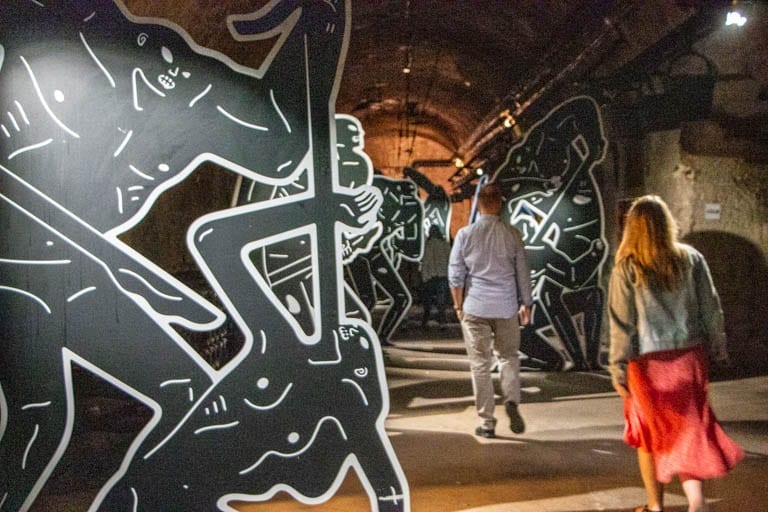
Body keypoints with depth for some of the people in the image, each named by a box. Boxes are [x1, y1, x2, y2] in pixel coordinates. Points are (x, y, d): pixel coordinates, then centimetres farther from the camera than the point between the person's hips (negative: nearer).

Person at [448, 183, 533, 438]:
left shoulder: (465, 234, -5)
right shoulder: (512, 234, -2)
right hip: (506, 307, 1)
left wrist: (458, 305, 9)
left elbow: (455, 275, -3)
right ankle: (512, 401, -1)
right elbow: (523, 272, 3)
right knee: (509, 355, 20)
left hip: (475, 307, -1)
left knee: (480, 364, 6)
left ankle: (486, 422, 11)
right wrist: (526, 304, 15)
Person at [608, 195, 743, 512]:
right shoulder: (691, 259, -1)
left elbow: (622, 323, -8)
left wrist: (618, 369, -4)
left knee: (650, 435, 14)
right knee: (689, 430, 14)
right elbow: (711, 310, 3)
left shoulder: (627, 267, -8)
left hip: (648, 363, -2)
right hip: (689, 358, 2)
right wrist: (718, 351, 13)